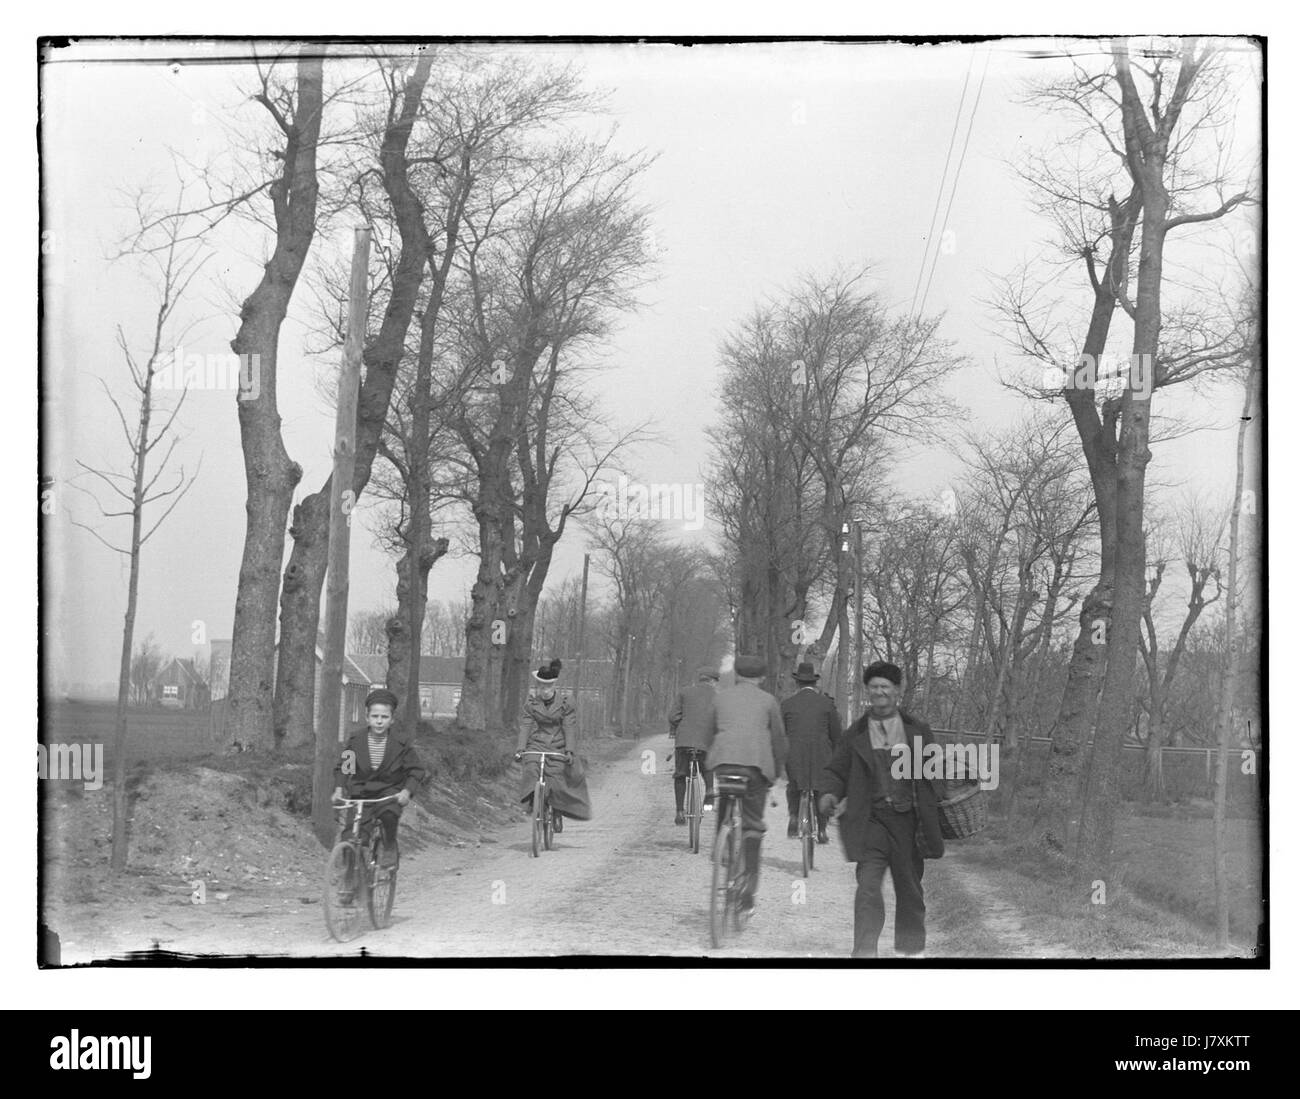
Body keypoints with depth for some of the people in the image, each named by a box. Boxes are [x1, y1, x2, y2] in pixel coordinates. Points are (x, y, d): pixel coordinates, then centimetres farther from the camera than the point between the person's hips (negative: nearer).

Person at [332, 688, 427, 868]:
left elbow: (416, 771, -5)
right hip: (360, 792, 2)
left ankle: (389, 848, -6)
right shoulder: (355, 740, -3)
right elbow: (342, 767, 6)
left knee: (389, 814, -33)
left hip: (389, 792, -2)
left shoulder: (401, 743, -8)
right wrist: (339, 788, -9)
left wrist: (407, 791, -22)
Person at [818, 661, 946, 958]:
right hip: (872, 819, -1)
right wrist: (830, 792, -10)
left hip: (907, 819, 1)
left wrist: (933, 803, -3)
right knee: (868, 884, -14)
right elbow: (836, 770, 10)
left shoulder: (917, 731, 7)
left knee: (909, 886, 12)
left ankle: (911, 947, 30)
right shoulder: (857, 734, 6)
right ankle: (864, 951, -13)